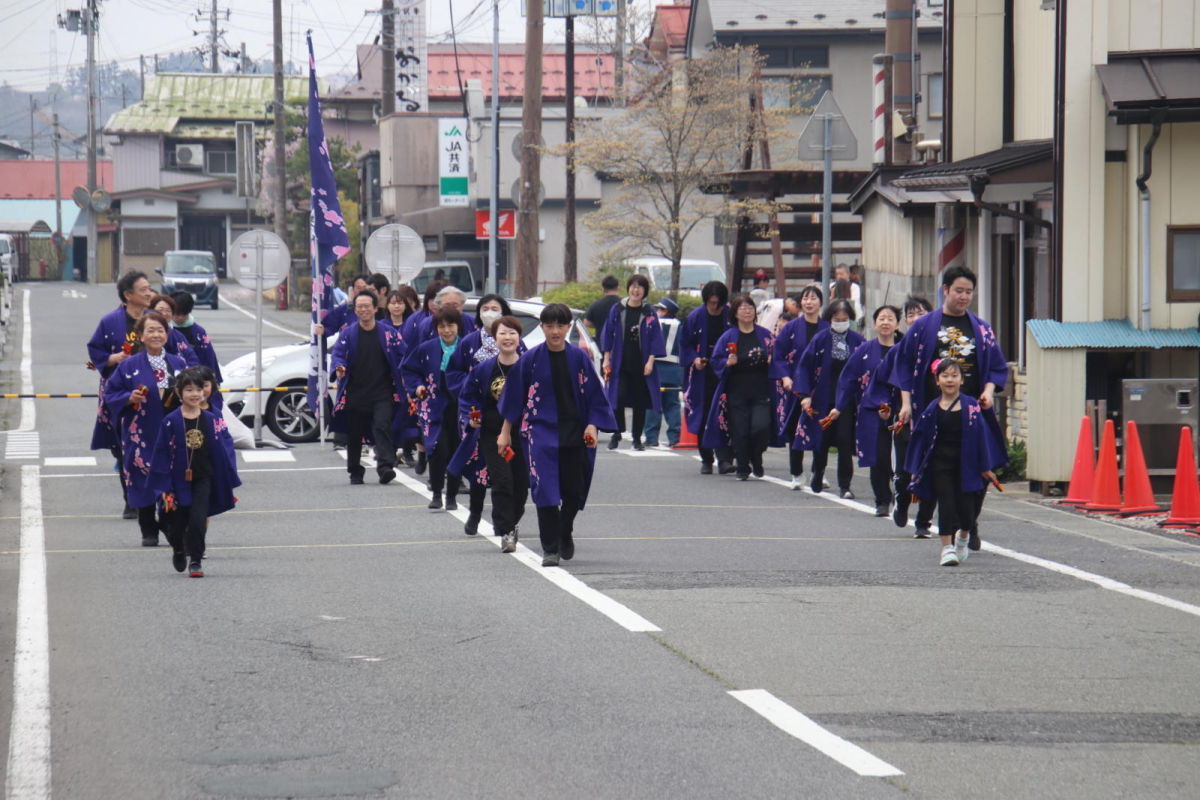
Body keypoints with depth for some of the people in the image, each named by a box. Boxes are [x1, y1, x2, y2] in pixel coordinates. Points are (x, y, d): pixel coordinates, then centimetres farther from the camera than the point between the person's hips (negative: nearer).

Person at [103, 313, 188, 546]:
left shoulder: (178, 364, 9)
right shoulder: (129, 366, 2)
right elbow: (110, 393, 4)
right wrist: (129, 398, -14)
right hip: (142, 434, -2)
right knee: (144, 482, 0)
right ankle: (149, 532, 10)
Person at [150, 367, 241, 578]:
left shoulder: (211, 420, 0)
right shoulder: (171, 422, -6)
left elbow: (224, 448, 4)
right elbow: (162, 454, -3)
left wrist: (229, 480, 1)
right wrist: (164, 487, -6)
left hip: (203, 479, 0)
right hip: (179, 479, 0)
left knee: (198, 519, -11)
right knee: (178, 523, 10)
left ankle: (195, 561, -1)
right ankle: (178, 551, 39)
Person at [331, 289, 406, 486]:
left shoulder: (389, 333, 3)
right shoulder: (348, 334, 4)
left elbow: (402, 358, 9)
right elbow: (337, 355, -4)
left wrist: (402, 381, -2)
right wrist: (339, 368, -26)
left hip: (382, 394, -2)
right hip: (355, 394, 2)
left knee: (382, 427, -20)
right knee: (354, 435, 8)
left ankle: (385, 467, -27)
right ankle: (355, 472, 23)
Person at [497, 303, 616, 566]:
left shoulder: (579, 358, 1)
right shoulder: (531, 359, -2)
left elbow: (594, 394, 7)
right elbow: (514, 396, 5)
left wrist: (592, 425, -5)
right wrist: (505, 431, 7)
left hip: (574, 433, 2)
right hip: (541, 430, -2)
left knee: (574, 489, 7)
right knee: (545, 488, -10)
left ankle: (565, 533, 35)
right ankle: (550, 549, -5)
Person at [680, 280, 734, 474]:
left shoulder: (731, 317, -3)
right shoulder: (695, 317, -1)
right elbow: (685, 344, 6)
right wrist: (694, 359, -12)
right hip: (702, 375, 2)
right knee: (704, 418, 6)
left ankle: (724, 459, -14)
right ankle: (706, 460, 16)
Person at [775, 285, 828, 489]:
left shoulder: (828, 329, 2)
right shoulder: (791, 328, 3)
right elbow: (779, 355, 4)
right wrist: (785, 377, -11)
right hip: (796, 387, 1)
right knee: (795, 431, 3)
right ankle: (797, 475, 12)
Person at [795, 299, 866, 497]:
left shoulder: (857, 341, -1)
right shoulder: (821, 339, -1)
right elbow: (804, 366, 0)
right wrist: (805, 394, -10)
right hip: (822, 398, 1)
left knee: (845, 440, -8)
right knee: (821, 439, 9)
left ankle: (844, 486, -2)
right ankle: (818, 475, 35)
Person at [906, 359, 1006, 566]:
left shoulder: (971, 406, -2)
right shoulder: (932, 409, 1)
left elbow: (981, 435, 0)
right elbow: (921, 438, 6)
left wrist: (985, 467, 0)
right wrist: (917, 469, 5)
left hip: (966, 464, 0)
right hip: (941, 464, 0)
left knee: (966, 505, 5)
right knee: (946, 503, -6)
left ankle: (963, 537, 35)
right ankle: (947, 547, -3)